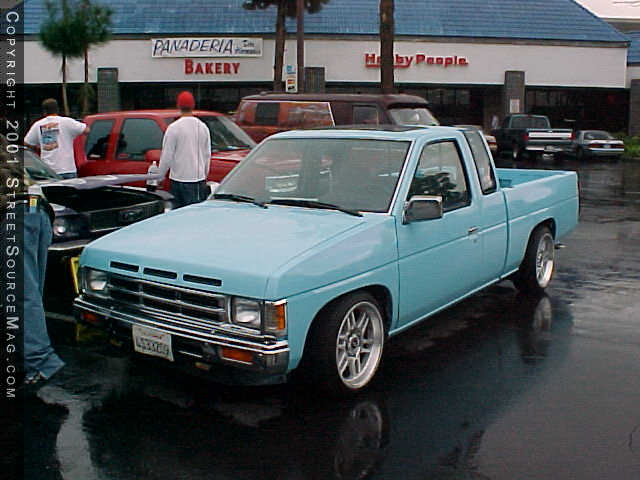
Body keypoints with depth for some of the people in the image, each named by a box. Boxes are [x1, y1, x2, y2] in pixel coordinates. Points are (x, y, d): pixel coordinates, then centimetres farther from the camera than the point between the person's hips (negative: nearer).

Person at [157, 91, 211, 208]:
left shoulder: (174, 128, -9)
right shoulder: (203, 127, 5)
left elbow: (167, 156, -7)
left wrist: (160, 175, 7)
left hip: (179, 178, -3)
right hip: (199, 178, 3)